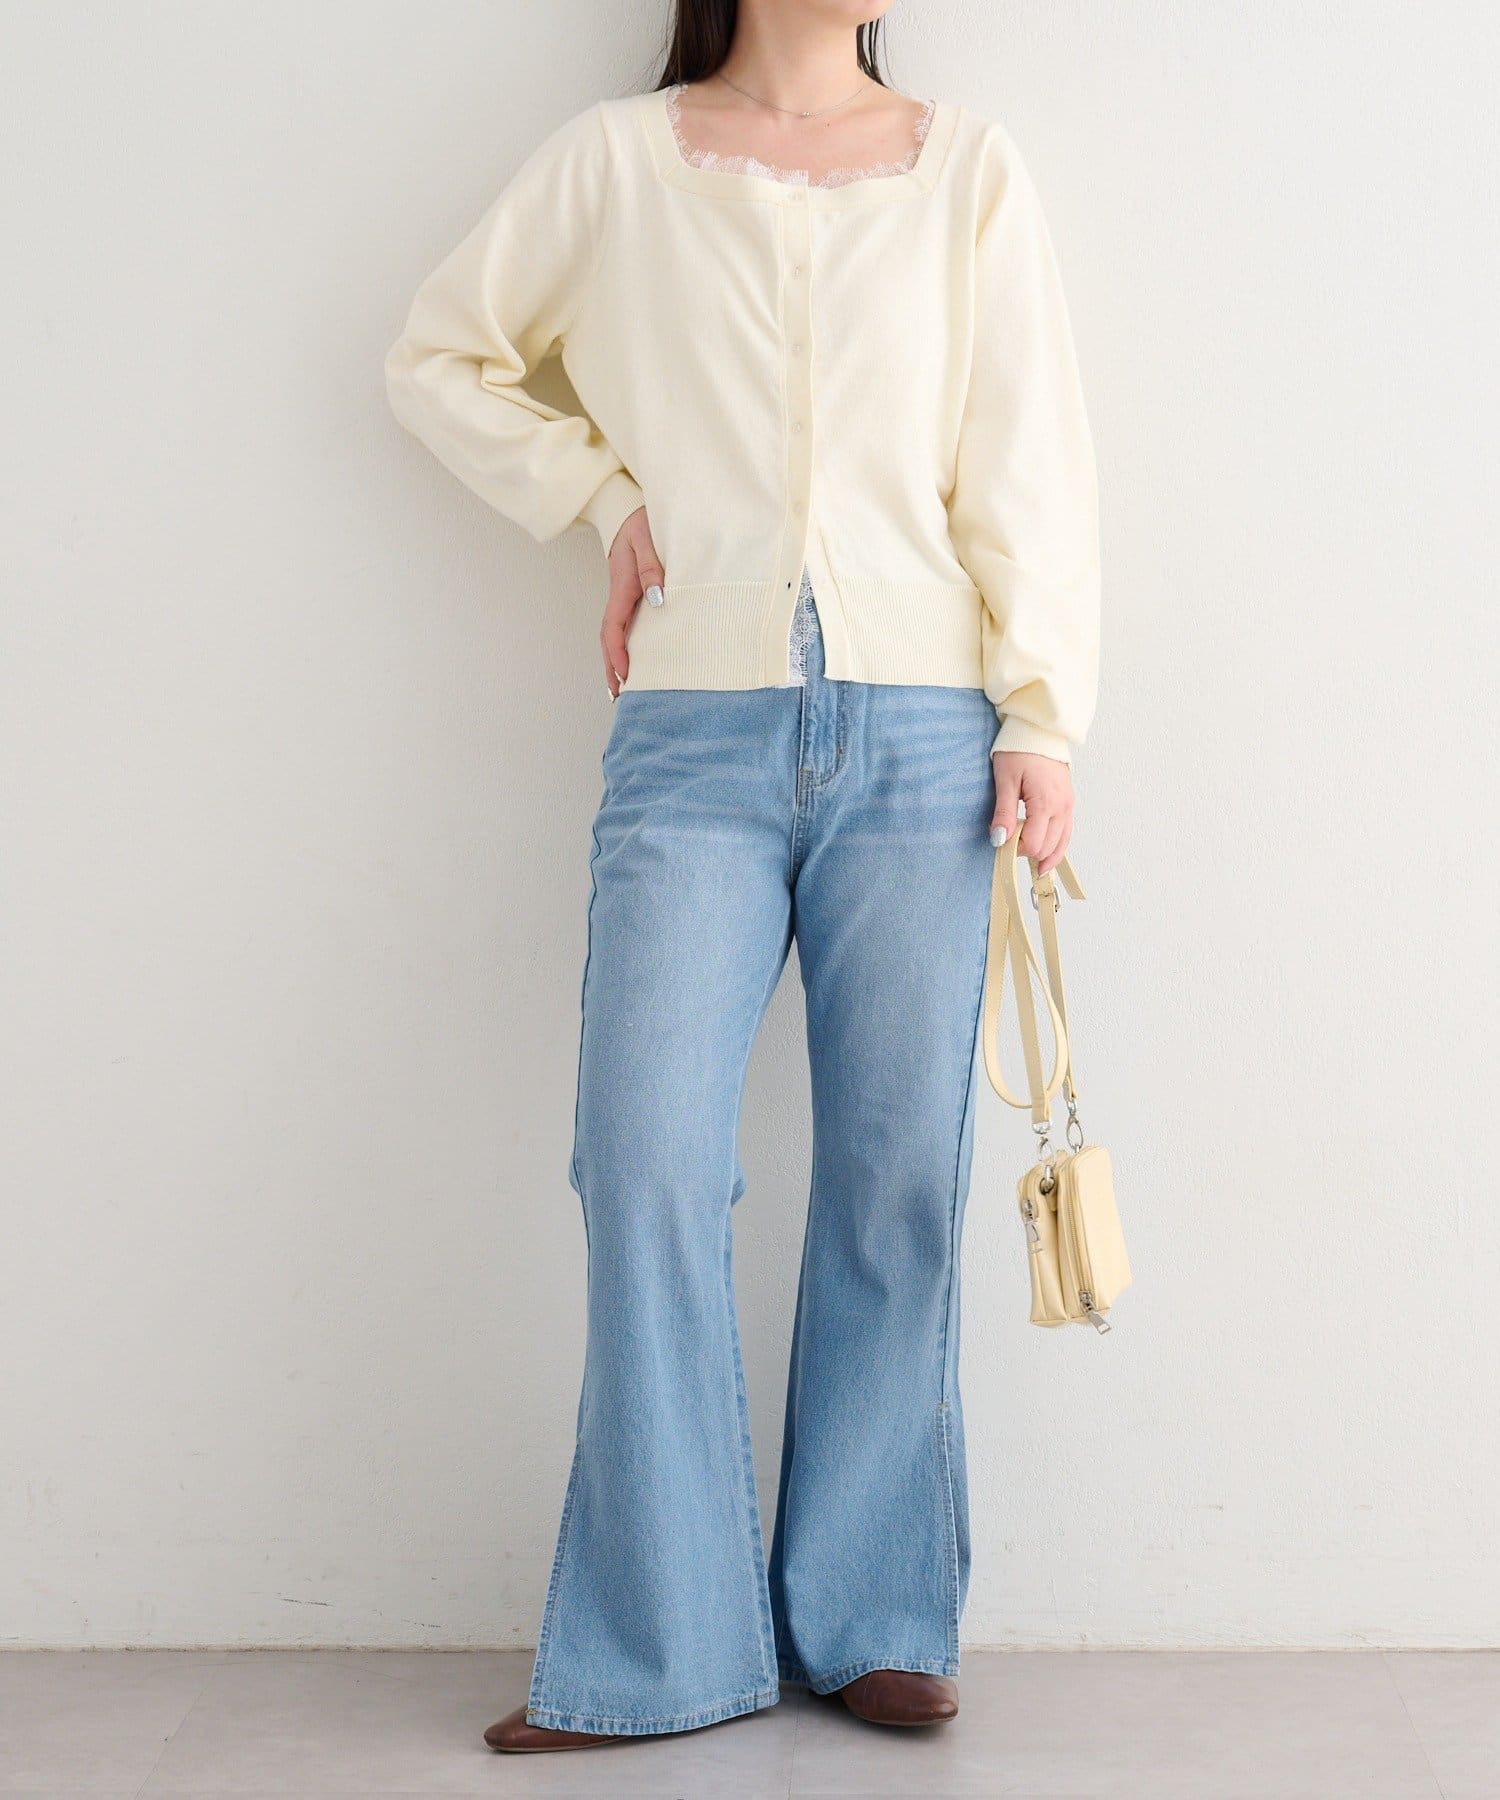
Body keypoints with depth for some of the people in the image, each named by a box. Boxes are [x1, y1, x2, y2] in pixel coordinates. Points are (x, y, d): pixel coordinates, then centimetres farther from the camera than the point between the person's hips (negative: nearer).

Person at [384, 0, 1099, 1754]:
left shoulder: (967, 170, 12)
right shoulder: (613, 163, 10)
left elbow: (1026, 458, 7)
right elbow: (438, 358, 19)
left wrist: (1040, 716, -1)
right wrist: (605, 494, 6)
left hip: (915, 736, 1)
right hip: (693, 740, 0)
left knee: (895, 1178, 2)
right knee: (650, 1162, -7)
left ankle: (871, 1620, 14)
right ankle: (658, 1646, 6)